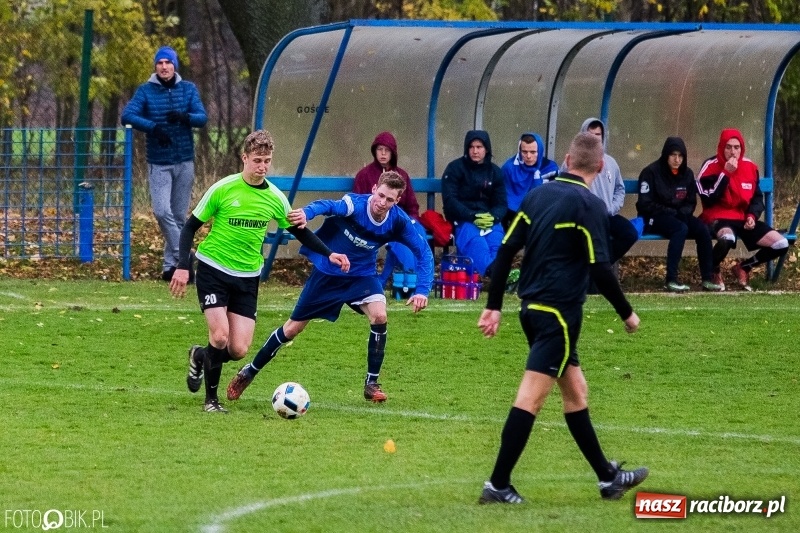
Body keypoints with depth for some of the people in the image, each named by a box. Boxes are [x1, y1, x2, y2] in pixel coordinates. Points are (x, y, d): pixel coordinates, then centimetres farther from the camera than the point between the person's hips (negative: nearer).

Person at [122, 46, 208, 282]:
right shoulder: (146, 91, 0)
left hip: (184, 162, 2)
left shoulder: (188, 89, 5)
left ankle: (171, 264, 14)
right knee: (162, 212, -16)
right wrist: (152, 126, -28)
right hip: (159, 163, -2)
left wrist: (184, 117, -26)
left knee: (179, 215, 5)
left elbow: (202, 118, -5)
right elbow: (127, 115, -12)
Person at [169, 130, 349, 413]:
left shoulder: (275, 198, -1)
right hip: (213, 270, -3)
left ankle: (200, 357, 29)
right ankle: (211, 398, 5)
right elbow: (191, 226, -4)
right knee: (220, 336, -18)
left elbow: (299, 231, 12)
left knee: (238, 350, -5)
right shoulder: (223, 189, -11)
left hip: (247, 276, 3)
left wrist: (329, 254, -1)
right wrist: (182, 266, -13)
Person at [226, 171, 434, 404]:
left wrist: (422, 290, -22)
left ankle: (372, 384, -8)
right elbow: (328, 206, -47)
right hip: (326, 272, -2)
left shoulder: (398, 221, -19)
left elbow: (423, 251, -10)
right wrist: (306, 213, -70)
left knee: (379, 316, -24)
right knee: (293, 328, 6)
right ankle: (248, 372, 27)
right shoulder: (355, 205, -29)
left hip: (361, 274, 2)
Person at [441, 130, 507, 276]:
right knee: (476, 242, -37)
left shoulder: (495, 172, 16)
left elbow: (501, 203, 11)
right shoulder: (455, 168, 5)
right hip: (462, 220, -3)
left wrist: (493, 217, -14)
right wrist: (473, 217, -19)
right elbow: (449, 200, -4)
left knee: (497, 241, -32)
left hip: (490, 220, 3)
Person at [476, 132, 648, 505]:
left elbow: (505, 251, 8)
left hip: (533, 307, 8)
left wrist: (494, 306, 13)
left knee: (575, 391, 17)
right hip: (560, 312, -8)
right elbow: (600, 269, -14)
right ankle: (498, 485, -11)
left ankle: (607, 477, 26)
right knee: (531, 398, -9)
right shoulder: (588, 205, -12)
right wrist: (627, 314, -2)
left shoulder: (537, 196, 9)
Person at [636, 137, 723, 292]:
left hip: (679, 216, 6)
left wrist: (683, 213, -9)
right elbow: (645, 204, -11)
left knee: (702, 229, -22)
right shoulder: (651, 172, -9)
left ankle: (707, 279, -20)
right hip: (654, 219, -6)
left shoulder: (687, 174, 8)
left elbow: (691, 202, 15)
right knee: (681, 229, -35)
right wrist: (672, 212, -18)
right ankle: (671, 280, -36)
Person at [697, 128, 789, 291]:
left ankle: (743, 268, 15)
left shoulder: (750, 167, 6)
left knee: (781, 245, -9)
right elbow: (708, 199, -19)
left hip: (743, 219, 6)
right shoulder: (711, 166, -9)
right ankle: (713, 271, -8)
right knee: (728, 238, -43)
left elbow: (757, 198, 15)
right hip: (718, 218, -6)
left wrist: (752, 216, -5)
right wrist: (725, 173, -21)